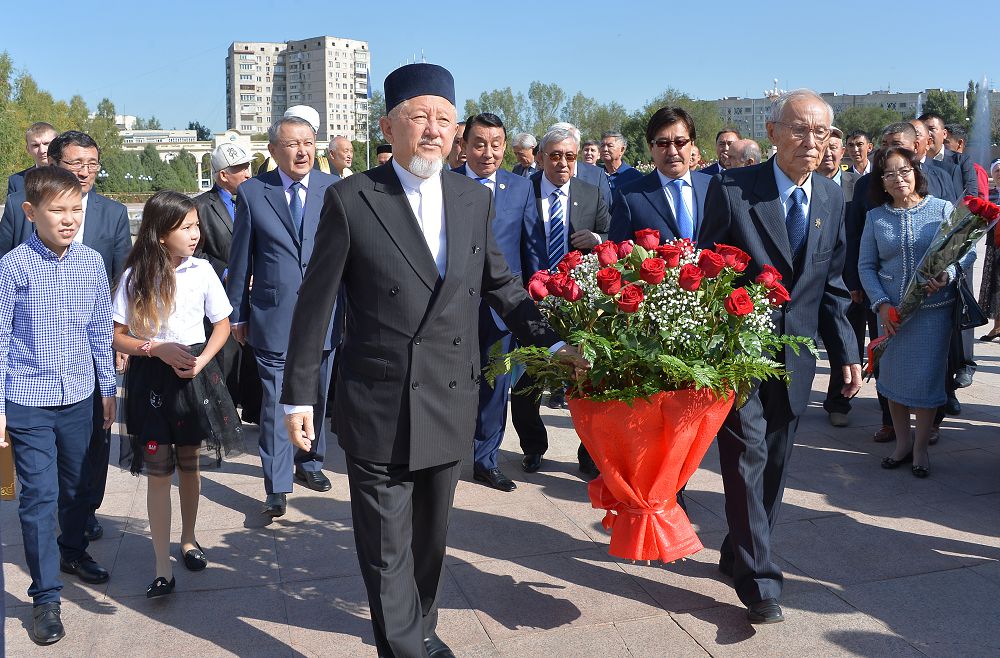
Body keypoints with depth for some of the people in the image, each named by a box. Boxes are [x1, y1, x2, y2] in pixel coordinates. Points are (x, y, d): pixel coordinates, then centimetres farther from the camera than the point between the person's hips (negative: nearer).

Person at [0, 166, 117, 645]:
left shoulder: (91, 263, -1)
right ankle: (46, 596, 12)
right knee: (39, 496, 0)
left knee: (77, 484, 19)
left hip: (79, 395, 4)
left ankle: (72, 550, 45)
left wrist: (108, 388, 11)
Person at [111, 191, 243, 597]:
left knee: (188, 463, 14)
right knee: (158, 471, -1)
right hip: (151, 378, -1)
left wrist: (202, 361, -11)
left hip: (194, 374, 2)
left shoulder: (202, 271, -3)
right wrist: (157, 348, -16)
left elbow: (222, 325, 4)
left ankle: (188, 539, 36)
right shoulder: (135, 278, -6)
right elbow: (116, 336, -2)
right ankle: (163, 569, 5)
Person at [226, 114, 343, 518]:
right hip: (272, 315, -2)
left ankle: (309, 463, 36)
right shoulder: (252, 193, -1)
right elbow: (240, 260, 4)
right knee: (275, 402, 0)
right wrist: (238, 314, 5)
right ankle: (277, 486, 10)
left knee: (316, 397, 16)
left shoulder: (335, 189, 1)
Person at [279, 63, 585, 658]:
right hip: (378, 408, -4)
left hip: (451, 404, 4)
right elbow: (316, 303, -5)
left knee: (432, 536, 20)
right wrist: (300, 395, -4)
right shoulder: (351, 201, -7)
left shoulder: (476, 199, 5)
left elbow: (501, 285, 13)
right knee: (387, 548, 7)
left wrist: (553, 343, 3)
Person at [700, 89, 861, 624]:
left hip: (794, 357, 5)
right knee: (748, 458, -5)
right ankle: (759, 580, 6)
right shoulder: (731, 189, -9)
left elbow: (831, 285, 11)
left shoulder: (832, 198, 7)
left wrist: (846, 352, 7)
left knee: (773, 464, 13)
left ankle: (740, 555, 31)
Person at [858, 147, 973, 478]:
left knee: (926, 376, 1)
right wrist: (881, 303, -9)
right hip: (890, 310, 2)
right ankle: (902, 442, 26)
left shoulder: (942, 209, -2)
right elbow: (866, 265, 4)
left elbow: (967, 252, 0)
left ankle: (921, 448, 18)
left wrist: (947, 276, -20)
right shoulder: (875, 217, 4)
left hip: (934, 309, -2)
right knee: (892, 374, 8)